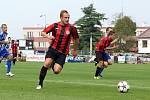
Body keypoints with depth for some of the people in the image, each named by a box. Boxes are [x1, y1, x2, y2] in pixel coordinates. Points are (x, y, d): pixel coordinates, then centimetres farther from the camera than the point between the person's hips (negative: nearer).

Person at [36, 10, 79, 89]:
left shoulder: (72, 28, -5)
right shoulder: (55, 25, -2)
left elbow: (76, 39, 12)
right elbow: (43, 32, 7)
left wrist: (75, 50, 19)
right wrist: (48, 36, -14)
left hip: (62, 53, 0)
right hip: (53, 49, 0)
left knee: (56, 71, -13)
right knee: (46, 64, -23)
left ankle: (54, 64, 27)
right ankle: (40, 84, -6)